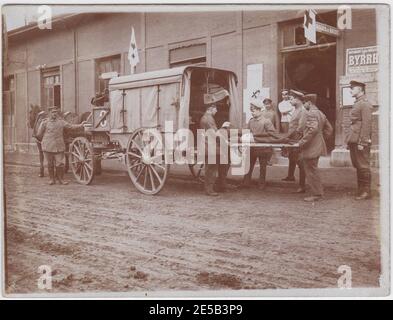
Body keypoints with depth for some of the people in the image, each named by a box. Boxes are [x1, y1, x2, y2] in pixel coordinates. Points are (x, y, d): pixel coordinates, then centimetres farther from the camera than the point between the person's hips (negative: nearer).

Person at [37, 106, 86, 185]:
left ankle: (60, 179, 13)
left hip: (59, 147, 1)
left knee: (60, 164, -1)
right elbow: (39, 134, 6)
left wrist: (80, 125, -5)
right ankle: (51, 179, 21)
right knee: (50, 164, 8)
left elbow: (71, 126, 3)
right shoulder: (45, 122, 0)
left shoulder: (61, 122, 7)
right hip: (48, 146, -1)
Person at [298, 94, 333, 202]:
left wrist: (302, 141, -22)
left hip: (310, 147, -10)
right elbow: (329, 129, 19)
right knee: (313, 170, 18)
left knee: (311, 171, -3)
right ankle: (319, 192, 24)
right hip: (317, 147, 10)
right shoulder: (320, 113, 15)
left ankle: (316, 194, 3)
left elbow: (313, 129, -28)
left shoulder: (309, 113, -15)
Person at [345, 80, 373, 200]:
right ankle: (361, 190, 19)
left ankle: (366, 192, 4)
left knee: (363, 166, -3)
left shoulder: (365, 104, -10)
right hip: (354, 141, 9)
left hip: (361, 141, -9)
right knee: (358, 166, 12)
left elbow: (366, 124, -16)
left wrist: (361, 142, -20)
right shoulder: (357, 103, 18)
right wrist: (350, 141, 15)